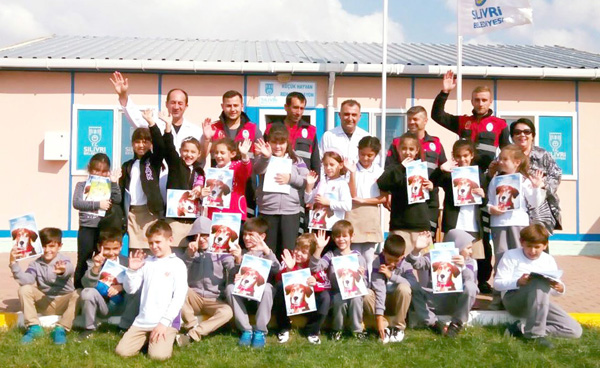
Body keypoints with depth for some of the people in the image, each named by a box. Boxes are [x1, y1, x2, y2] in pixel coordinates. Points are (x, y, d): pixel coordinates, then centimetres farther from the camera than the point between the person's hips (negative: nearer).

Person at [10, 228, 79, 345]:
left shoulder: (64, 261, -10)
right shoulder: (36, 264, 0)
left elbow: (69, 270, -37)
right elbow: (25, 280, -20)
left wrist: (63, 271, -63)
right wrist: (13, 263, -32)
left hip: (63, 303, -3)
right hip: (44, 303, 3)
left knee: (77, 295, -33)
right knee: (24, 289, -19)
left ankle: (61, 329, -23)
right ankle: (34, 327, -17)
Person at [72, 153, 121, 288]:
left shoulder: (109, 186, 10)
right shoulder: (82, 185, 6)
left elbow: (117, 200, -6)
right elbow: (76, 203, -9)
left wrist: (113, 183, -8)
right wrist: (97, 204, -15)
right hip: (87, 228, -1)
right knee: (83, 263, 4)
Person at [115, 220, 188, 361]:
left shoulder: (177, 264, -2)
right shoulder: (146, 262, 11)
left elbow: (179, 296, -9)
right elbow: (130, 289, 12)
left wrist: (165, 321, -16)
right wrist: (132, 270, -6)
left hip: (166, 321, -4)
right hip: (143, 320, 4)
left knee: (158, 355, -23)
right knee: (122, 351, -8)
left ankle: (168, 336, 9)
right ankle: (148, 337, 17)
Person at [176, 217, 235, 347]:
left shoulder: (221, 252, 3)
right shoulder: (192, 252, 8)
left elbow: (234, 272, -11)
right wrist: (189, 254, -27)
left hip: (214, 300, -1)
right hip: (194, 297, 1)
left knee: (227, 312, -31)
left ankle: (192, 335, -29)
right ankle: (193, 325, -17)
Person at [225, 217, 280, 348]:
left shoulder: (266, 253, 4)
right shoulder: (241, 253, 10)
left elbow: (276, 270, -18)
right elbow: (234, 276, -2)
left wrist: (267, 251, -29)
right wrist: (238, 261, -18)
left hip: (261, 294, -2)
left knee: (267, 287, -34)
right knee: (230, 287, -27)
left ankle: (260, 331, -21)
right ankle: (246, 330, -19)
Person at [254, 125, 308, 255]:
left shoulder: (296, 160, 9)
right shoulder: (263, 158, 6)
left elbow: (307, 181, 4)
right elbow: (258, 169, -16)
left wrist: (290, 178, -12)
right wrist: (266, 157, -36)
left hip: (291, 210, 0)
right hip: (267, 210, 0)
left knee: (288, 249, 0)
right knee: (268, 249, 7)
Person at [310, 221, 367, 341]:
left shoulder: (358, 257, 7)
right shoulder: (331, 256, 4)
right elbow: (314, 268, -15)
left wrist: (361, 275, -15)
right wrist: (319, 248, -24)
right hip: (336, 293, -1)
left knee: (356, 298, -31)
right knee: (339, 300, -32)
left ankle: (357, 330, -10)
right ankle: (337, 329, -5)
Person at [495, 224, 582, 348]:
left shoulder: (549, 260, 11)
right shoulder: (511, 255, -3)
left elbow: (555, 288, 11)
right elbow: (497, 283, -9)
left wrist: (560, 288, -15)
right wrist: (518, 282, -28)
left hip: (540, 303, 6)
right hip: (513, 300, -6)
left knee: (575, 331, -10)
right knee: (540, 283, -36)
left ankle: (522, 329, -11)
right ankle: (535, 334, -31)